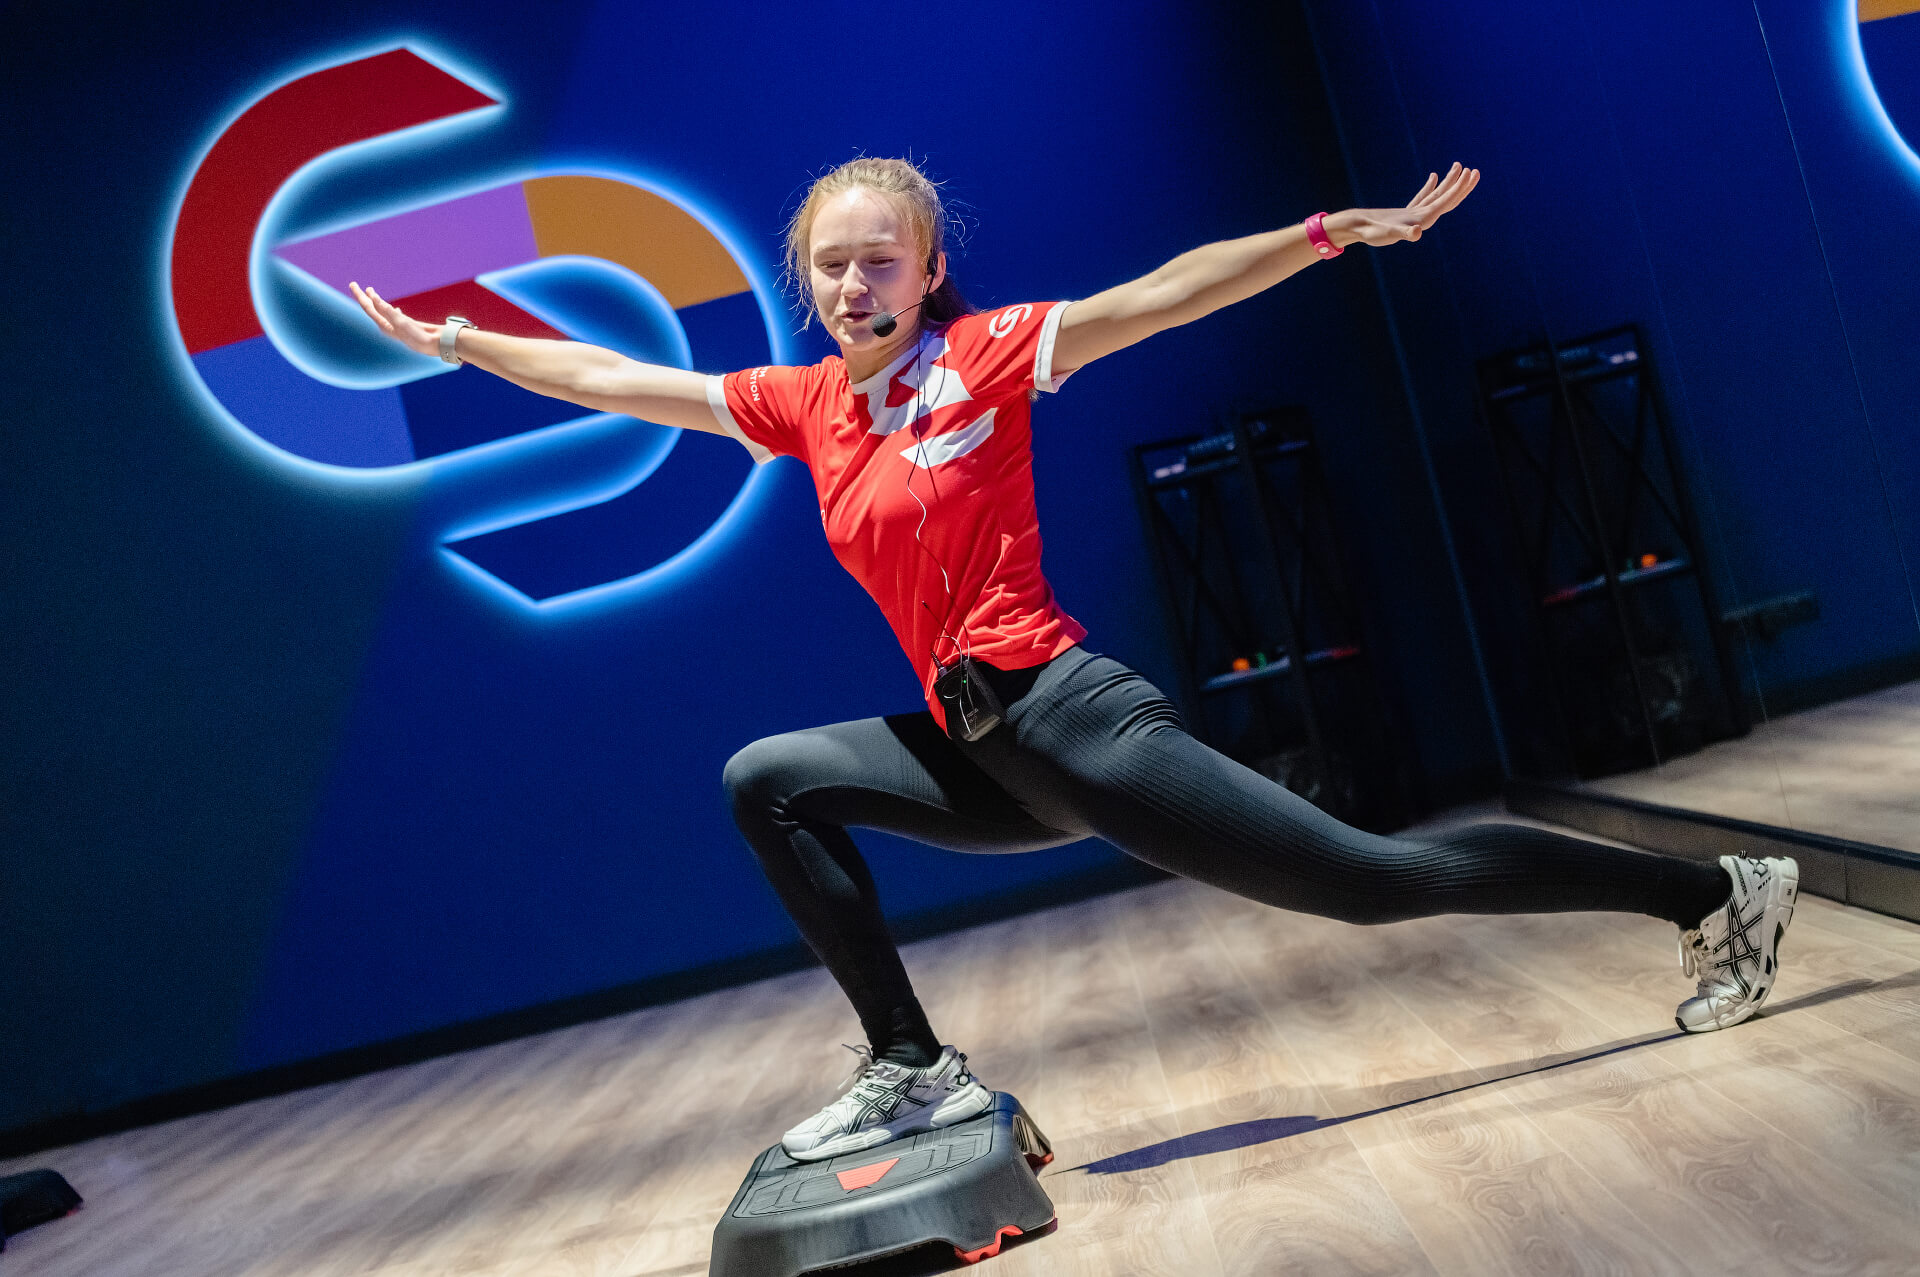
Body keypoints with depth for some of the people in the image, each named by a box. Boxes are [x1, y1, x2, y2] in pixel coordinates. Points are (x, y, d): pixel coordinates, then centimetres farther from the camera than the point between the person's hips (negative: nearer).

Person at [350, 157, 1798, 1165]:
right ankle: (914, 1071, 8)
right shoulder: (802, 404, 11)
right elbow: (611, 379, 19)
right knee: (770, 780, 6)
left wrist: (1339, 230, -23)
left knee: (1370, 875, -10)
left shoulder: (986, 353, -5)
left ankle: (1712, 892, 6)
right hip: (984, 757, 7)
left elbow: (1164, 294, -13)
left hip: (1070, 720, -6)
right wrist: (456, 341, 23)